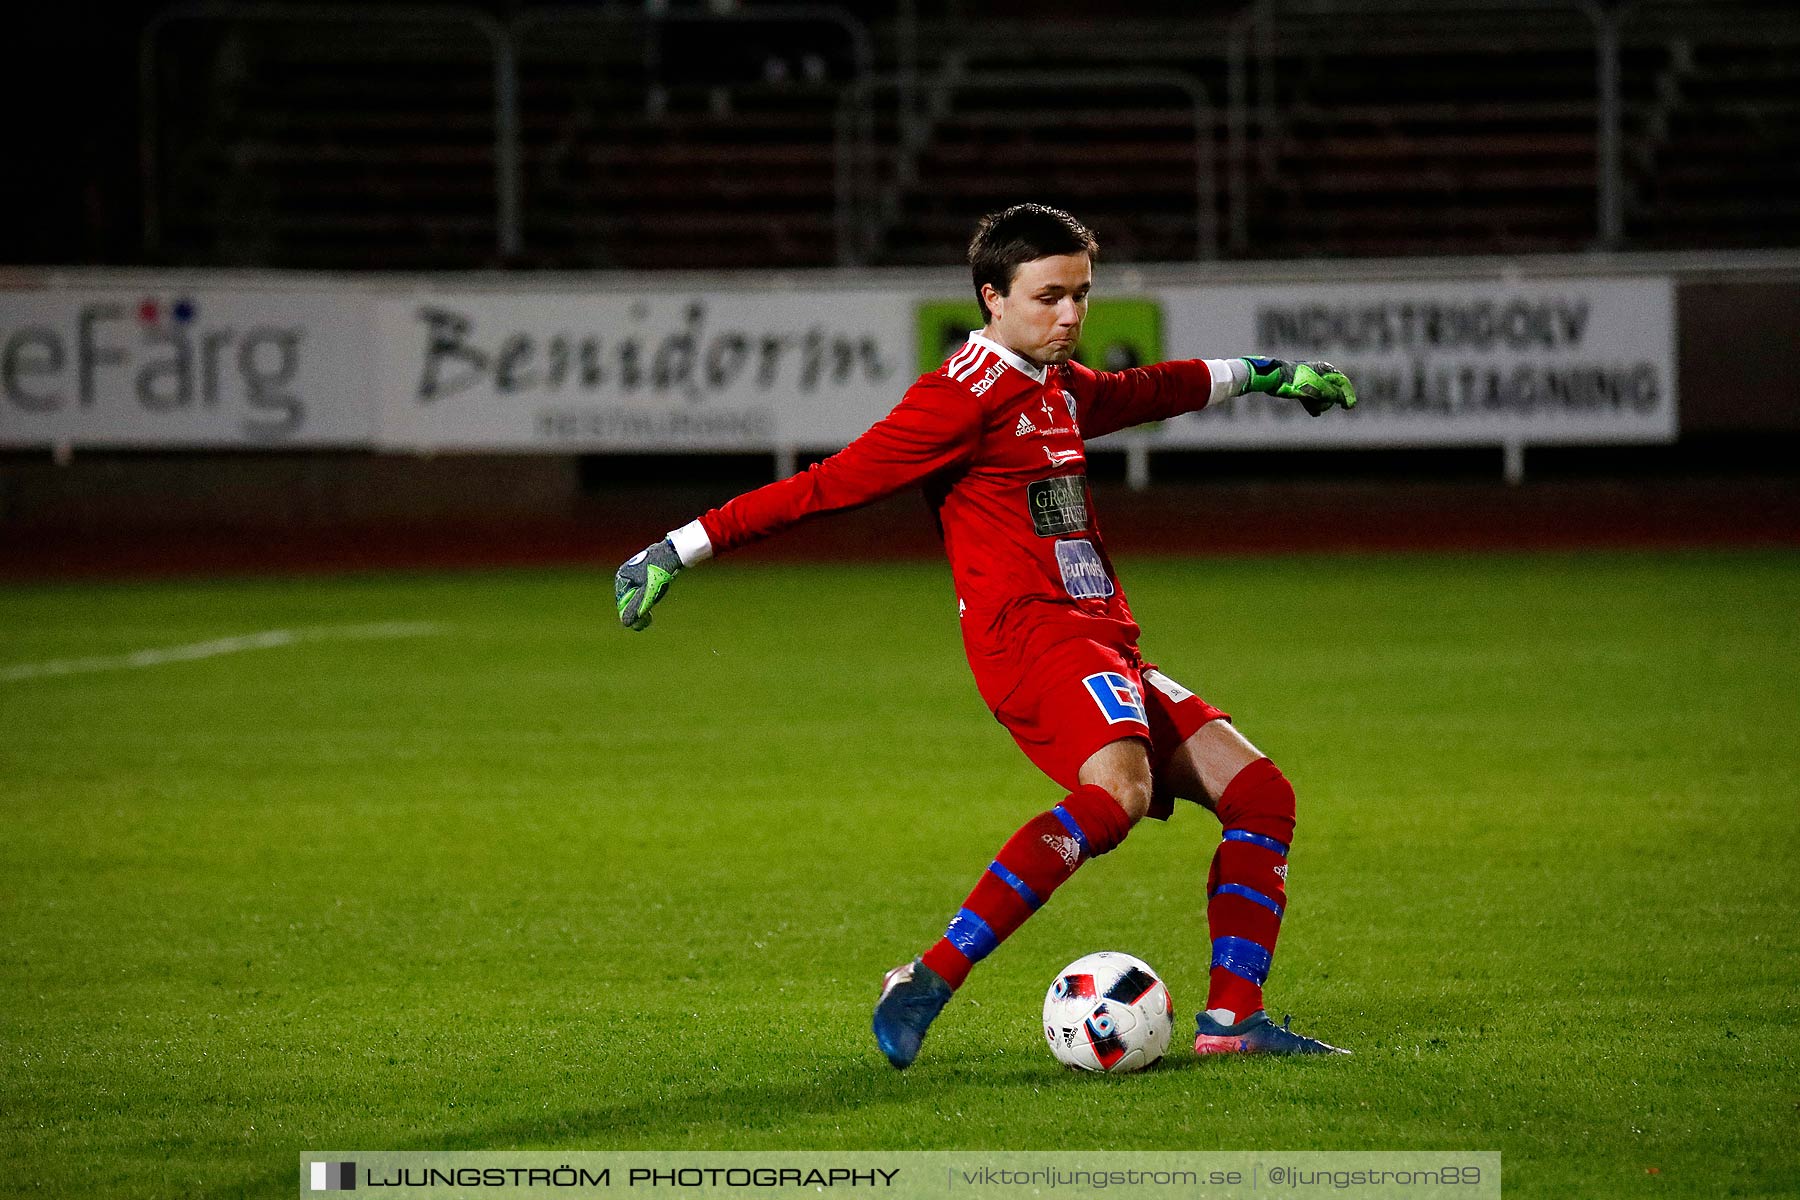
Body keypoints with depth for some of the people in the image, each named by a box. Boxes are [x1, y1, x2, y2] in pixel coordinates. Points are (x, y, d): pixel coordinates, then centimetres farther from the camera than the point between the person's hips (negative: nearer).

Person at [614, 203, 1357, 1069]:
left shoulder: (1059, 388, 20)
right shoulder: (963, 397, -8)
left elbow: (1144, 391, 43)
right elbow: (828, 485, -10)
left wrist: (1254, 374, 56)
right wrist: (680, 550, -13)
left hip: (1104, 647, 10)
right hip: (1033, 638, -10)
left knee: (1259, 794, 0)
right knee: (1116, 792, -35)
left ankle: (1231, 1020, -3)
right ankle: (930, 982, -37)